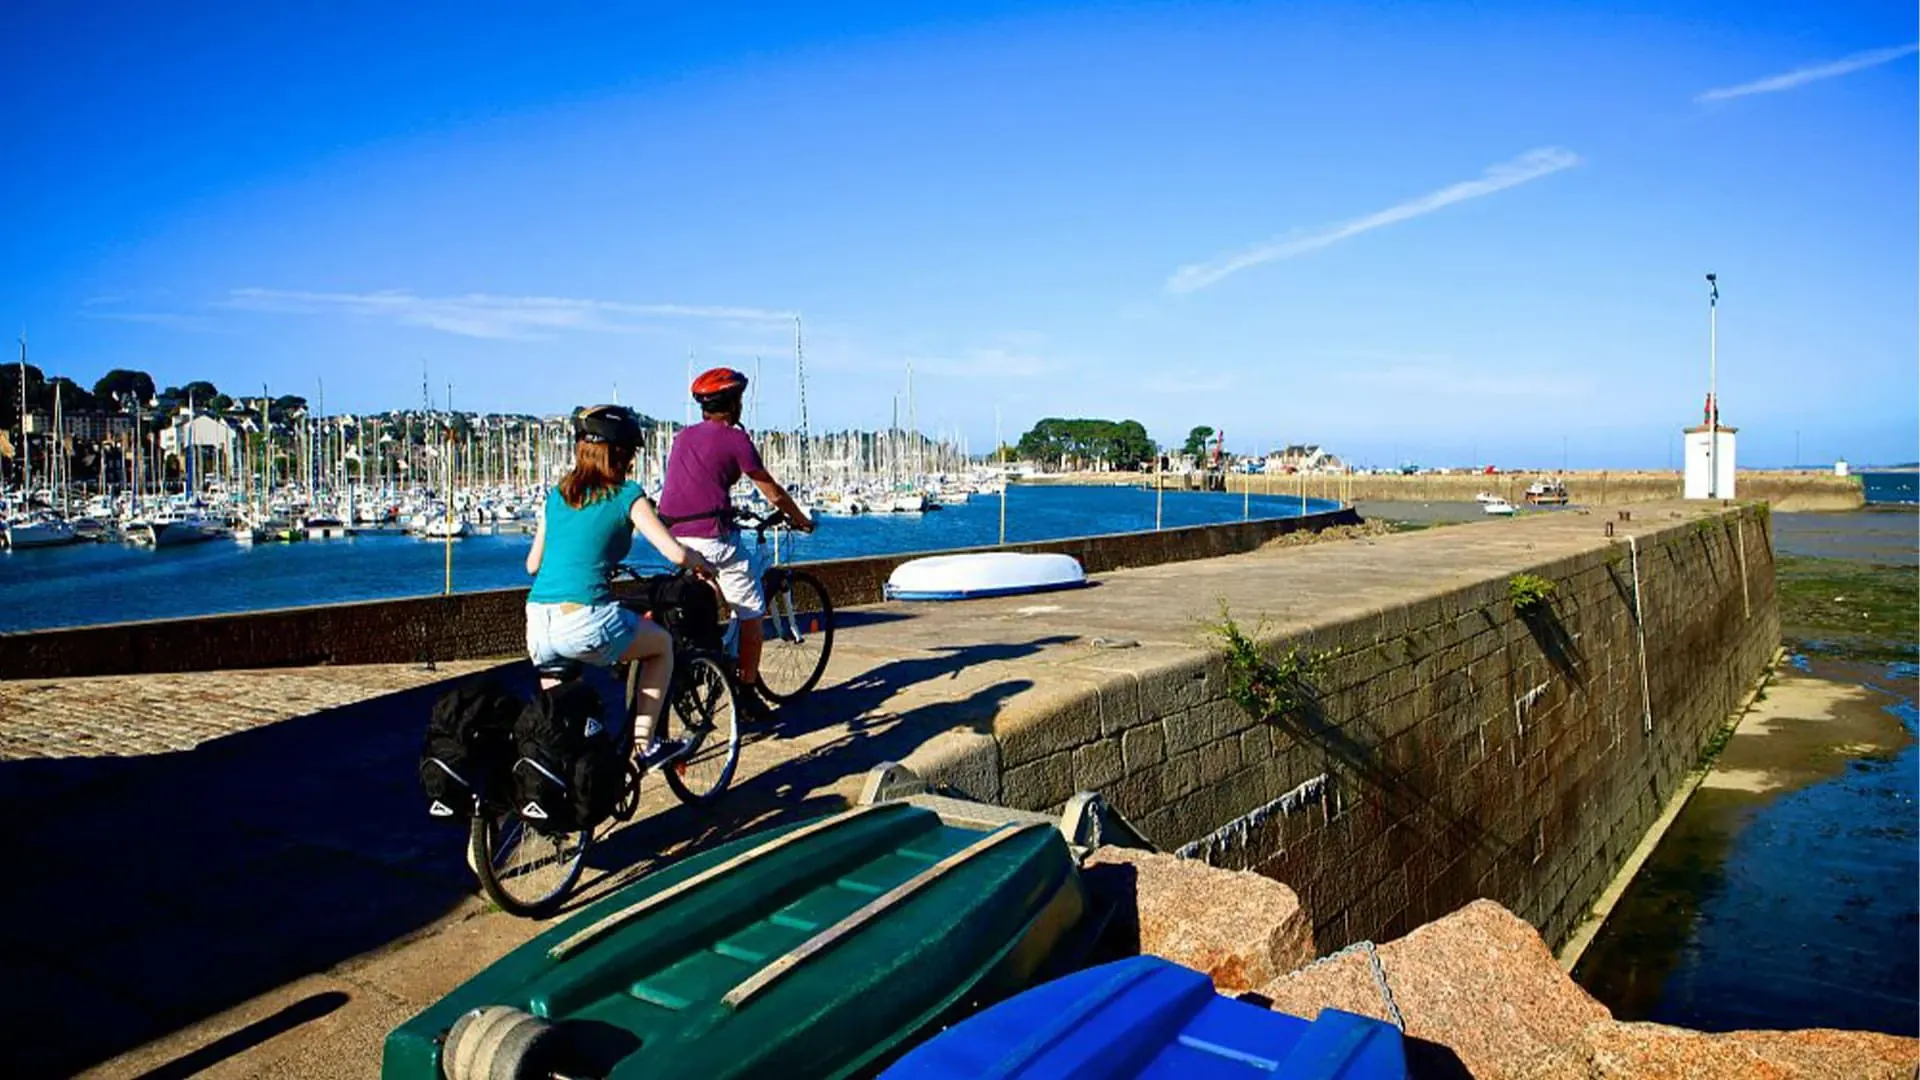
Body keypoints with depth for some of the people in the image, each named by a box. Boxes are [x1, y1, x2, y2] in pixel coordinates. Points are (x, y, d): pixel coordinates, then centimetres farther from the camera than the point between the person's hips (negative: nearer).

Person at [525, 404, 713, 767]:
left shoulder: (556, 495, 18)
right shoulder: (627, 495, 2)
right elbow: (676, 553, -5)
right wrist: (703, 565, 17)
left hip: (537, 623, 6)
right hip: (587, 621, -5)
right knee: (662, 644, 23)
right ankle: (645, 743, 22)